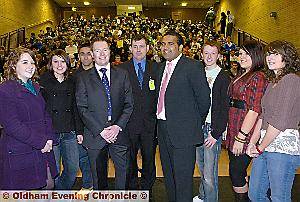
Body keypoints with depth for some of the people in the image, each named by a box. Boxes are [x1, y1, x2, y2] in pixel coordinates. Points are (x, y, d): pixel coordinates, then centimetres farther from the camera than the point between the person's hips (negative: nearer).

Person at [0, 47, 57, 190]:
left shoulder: (35, 88, 14)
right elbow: (12, 125, -18)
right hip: (19, 155, -7)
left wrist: (50, 139, -1)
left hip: (43, 152, 7)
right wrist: (41, 142, -17)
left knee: (48, 186, 13)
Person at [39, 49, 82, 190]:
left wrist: (79, 131, 7)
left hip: (69, 133, 4)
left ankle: (63, 192, 35)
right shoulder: (42, 81, -2)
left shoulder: (71, 82, 10)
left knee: (73, 168, 9)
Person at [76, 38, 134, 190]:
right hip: (95, 135, -1)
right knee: (98, 175, 12)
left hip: (119, 134, 1)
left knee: (124, 173, 6)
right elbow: (82, 108, -3)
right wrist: (100, 131, -11)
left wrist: (118, 126, -9)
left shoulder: (122, 75, 7)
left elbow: (129, 104, 4)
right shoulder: (84, 78, 3)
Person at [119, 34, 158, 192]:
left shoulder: (156, 69, 6)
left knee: (149, 160, 12)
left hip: (150, 124, 1)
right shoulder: (121, 69, 2)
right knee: (130, 161, 12)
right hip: (129, 124, -1)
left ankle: (147, 190, 31)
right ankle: (132, 189, 31)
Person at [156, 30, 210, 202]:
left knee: (183, 178, 2)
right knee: (169, 176, 20)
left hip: (183, 132, -8)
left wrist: (196, 122, -1)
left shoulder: (193, 66, -11)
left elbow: (204, 98, -12)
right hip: (163, 130, 8)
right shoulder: (162, 68, 13)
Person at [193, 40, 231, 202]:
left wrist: (216, 133, -13)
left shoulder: (224, 78, -7)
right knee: (202, 167, 18)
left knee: (209, 172, -2)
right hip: (197, 127, 6)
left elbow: (225, 109, -9)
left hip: (212, 129, -5)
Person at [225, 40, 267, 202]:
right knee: (238, 173, 17)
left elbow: (254, 110, -17)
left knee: (236, 173, 0)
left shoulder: (258, 77, -11)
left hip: (245, 134, -8)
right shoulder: (240, 75, 15)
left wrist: (241, 137, -18)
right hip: (233, 132, 8)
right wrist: (226, 128, 11)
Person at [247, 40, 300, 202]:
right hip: (265, 145, 9)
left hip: (284, 147, -8)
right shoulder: (272, 82, 17)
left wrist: (260, 148, -9)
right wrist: (252, 143, 6)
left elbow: (280, 121, -17)